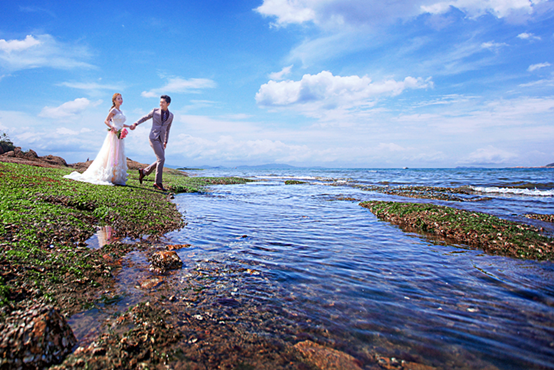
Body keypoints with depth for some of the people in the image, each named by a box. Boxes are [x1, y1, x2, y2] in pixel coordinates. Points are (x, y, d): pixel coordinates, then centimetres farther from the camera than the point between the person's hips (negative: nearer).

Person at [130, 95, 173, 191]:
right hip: (153, 138, -5)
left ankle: (144, 171, 25)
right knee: (161, 159, -16)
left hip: (160, 140, 5)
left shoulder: (171, 115, 9)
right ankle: (158, 182, -9)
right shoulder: (155, 111, 1)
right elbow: (145, 118, 14)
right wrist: (135, 124, 0)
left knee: (160, 161, 4)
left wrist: (165, 142, 18)